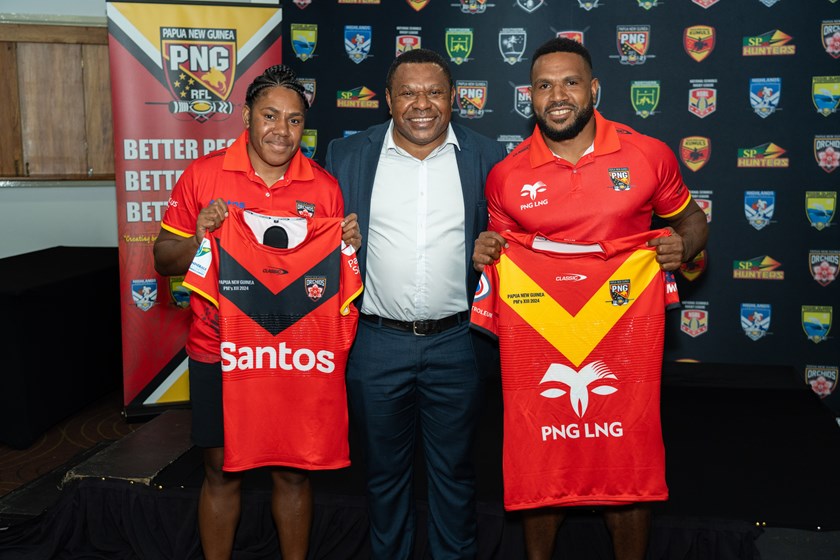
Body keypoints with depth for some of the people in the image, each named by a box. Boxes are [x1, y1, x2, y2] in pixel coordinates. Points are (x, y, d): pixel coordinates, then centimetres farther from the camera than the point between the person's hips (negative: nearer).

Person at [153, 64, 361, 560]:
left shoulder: (324, 187, 0)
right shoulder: (203, 174, -3)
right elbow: (164, 261, 1)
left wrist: (349, 247, -13)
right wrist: (198, 238, -19)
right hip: (219, 351, 0)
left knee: (293, 472, 12)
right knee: (222, 469, 11)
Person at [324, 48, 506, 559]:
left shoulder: (487, 158, -1)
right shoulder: (347, 156, 0)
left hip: (456, 341, 0)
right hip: (378, 342, 1)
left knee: (454, 470, 15)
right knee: (385, 469, 17)